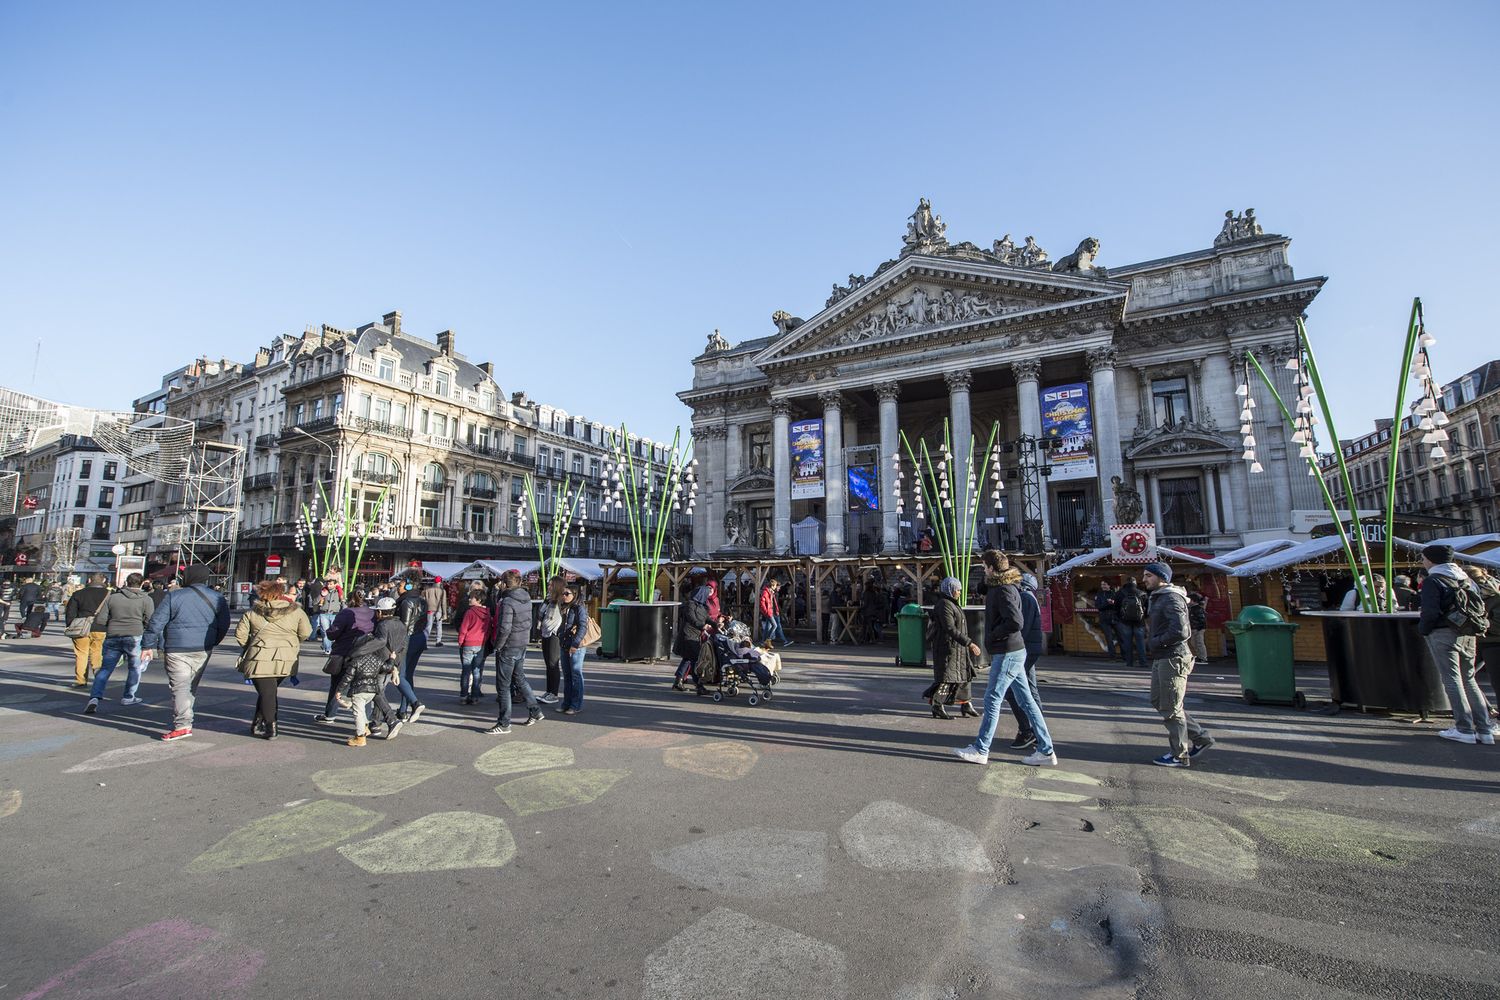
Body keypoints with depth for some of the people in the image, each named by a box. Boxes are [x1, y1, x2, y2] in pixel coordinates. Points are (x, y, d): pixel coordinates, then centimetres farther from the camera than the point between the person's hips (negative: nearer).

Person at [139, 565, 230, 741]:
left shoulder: (173, 597, -5)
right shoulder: (217, 598, 4)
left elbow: (156, 622, -4)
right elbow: (224, 625, 7)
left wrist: (149, 645, 5)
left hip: (177, 649, -3)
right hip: (203, 650, 4)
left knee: (180, 686, -5)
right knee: (192, 686, 17)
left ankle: (182, 725, -13)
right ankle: (184, 719, 25)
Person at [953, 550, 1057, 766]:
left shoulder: (1004, 590, -18)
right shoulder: (1003, 587, 12)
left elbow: (1015, 622, -28)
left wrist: (993, 635, -16)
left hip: (1007, 654, -10)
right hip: (1014, 652, 10)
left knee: (992, 700, -2)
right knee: (1026, 701, 13)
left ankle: (980, 750, 8)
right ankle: (1046, 750, 19)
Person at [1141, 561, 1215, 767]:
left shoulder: (1171, 599, -17)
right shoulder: (1159, 598, 15)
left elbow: (1180, 631, -26)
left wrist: (1155, 642, -14)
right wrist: (1150, 643, 7)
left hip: (1172, 659, -10)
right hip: (1160, 658, 10)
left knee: (1171, 708, 1)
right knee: (1158, 701, 16)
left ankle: (1179, 756, 14)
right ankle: (1201, 737, 26)